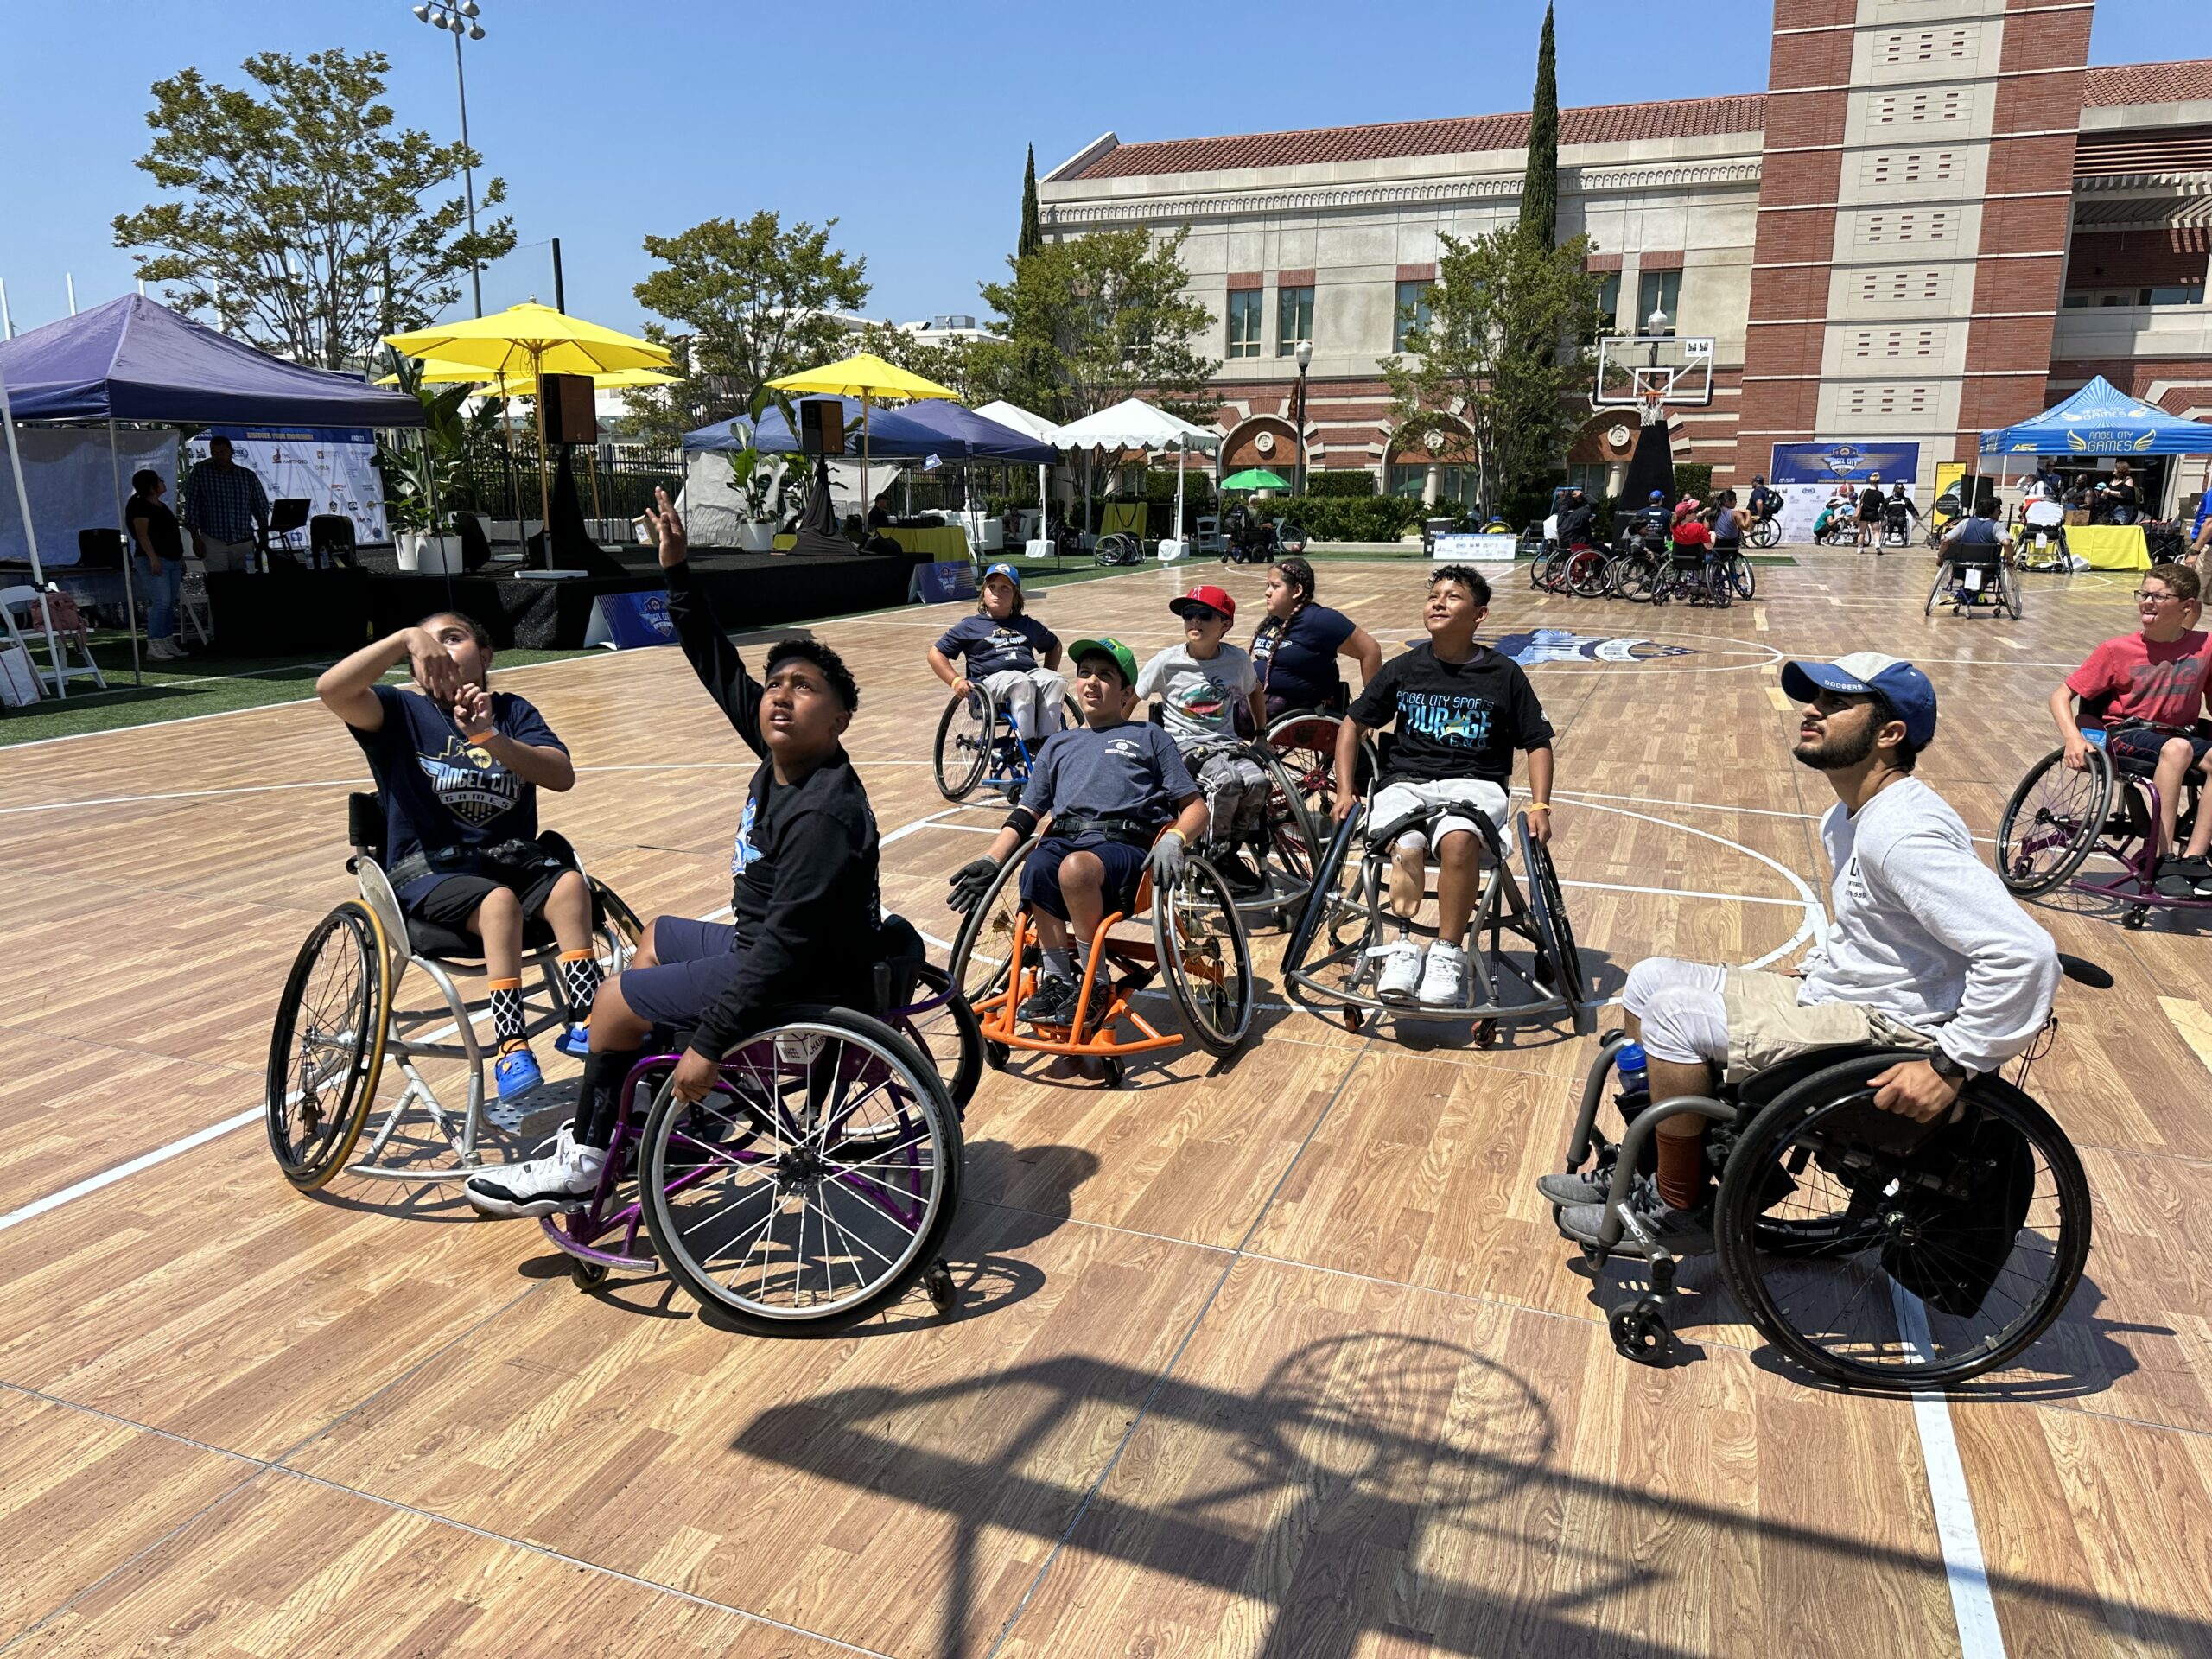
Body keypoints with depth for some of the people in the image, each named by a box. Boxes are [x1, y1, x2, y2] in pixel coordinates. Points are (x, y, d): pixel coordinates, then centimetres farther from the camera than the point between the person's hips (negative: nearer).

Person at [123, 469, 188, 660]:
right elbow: (142, 534, -16)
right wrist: (153, 558, -25)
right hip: (154, 561, -9)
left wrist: (180, 558, 23)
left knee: (171, 603, 7)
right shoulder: (139, 505, -7)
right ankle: (153, 645, -15)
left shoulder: (160, 506, 21)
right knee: (161, 602, -16)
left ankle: (168, 643, 10)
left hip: (172, 560, 9)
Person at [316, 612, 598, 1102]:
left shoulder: (512, 712, 9)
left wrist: (489, 738, -24)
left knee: (570, 882, -28)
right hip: (427, 869, -3)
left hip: (511, 857, 3)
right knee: (499, 901, -33)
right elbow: (331, 689, -18)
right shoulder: (402, 712, 4)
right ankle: (511, 1049, -32)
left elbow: (562, 776, -9)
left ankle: (584, 1022, -25)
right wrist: (405, 638, -29)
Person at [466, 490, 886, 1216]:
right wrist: (678, 575, 3)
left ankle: (583, 1167, 19)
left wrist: (711, 1042, -29)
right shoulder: (780, 757, -4)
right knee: (656, 939, 28)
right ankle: (622, 1121, 39)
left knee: (617, 998, 0)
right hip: (769, 947, 10)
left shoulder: (823, 816, -29)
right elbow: (722, 673, 5)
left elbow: (786, 944, -32)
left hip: (806, 987, -10)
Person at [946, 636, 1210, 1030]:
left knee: (1075, 868, -38)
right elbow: (1027, 815, 24)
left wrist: (1173, 839, -9)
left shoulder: (1149, 737, 22)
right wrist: (991, 861, 8)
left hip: (1125, 845, -3)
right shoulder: (1058, 744, 32)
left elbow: (1195, 807, 13)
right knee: (1036, 867, -35)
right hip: (1062, 837, 3)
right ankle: (1055, 979, -25)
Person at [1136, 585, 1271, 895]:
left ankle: (1230, 852, -5)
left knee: (1257, 781, -28)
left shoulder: (1237, 660, 3)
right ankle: (1216, 856, -12)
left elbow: (1254, 691, 25)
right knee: (1227, 781, -34)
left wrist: (1261, 735, 25)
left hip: (1227, 744, 4)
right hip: (1185, 745, -3)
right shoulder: (1167, 663, -5)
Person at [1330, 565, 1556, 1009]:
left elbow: (1538, 743, 10)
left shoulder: (1504, 674, 5)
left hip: (1474, 784, -1)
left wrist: (1539, 806, -5)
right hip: (1406, 781, 2)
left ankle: (1447, 954, -24)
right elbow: (1354, 724, 17)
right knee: (1406, 848, -33)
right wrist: (1344, 792, 6)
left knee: (1458, 839, -36)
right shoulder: (1404, 669, 9)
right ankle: (1403, 948, -16)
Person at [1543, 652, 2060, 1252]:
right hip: (1833, 997, 10)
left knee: (1674, 1013, -21)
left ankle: (1679, 1211, -2)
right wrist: (1808, 974, 12)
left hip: (1892, 1032, -10)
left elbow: (2024, 953, -30)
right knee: (1650, 980, 5)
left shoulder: (1904, 833, -24)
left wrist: (1951, 1066, -26)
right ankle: (1649, 1172, 15)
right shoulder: (1847, 819, 10)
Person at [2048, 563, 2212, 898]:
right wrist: (2073, 737, -21)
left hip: (2182, 733, 3)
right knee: (2176, 749, -36)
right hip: (2126, 735, -3)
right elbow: (2061, 696, -4)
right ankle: (2165, 861, -31)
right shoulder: (2117, 650, -5)